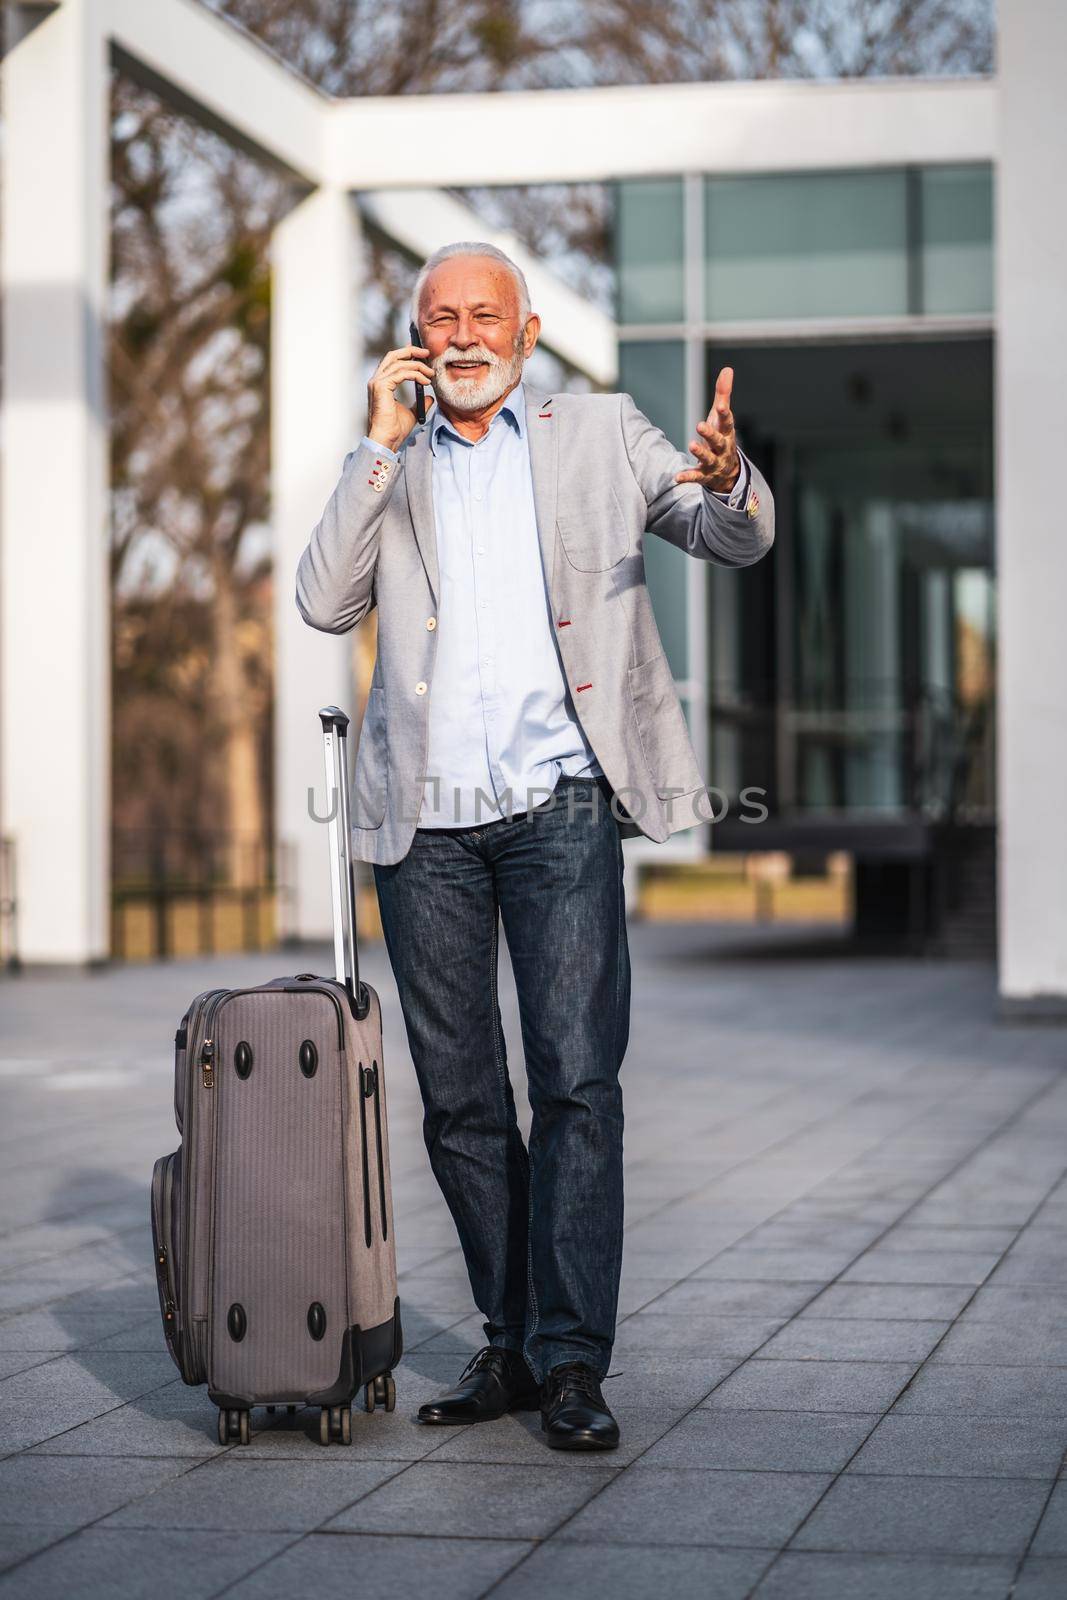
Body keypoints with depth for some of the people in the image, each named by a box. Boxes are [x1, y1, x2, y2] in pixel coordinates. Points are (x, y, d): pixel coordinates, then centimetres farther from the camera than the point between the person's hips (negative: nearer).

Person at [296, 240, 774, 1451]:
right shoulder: (389, 467, 17)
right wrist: (381, 445, -2)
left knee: (577, 1078, -11)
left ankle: (572, 1361, -7)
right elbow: (325, 603, 3)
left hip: (559, 804, -2)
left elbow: (735, 539, 3)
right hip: (426, 820, 3)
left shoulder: (599, 435, 12)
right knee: (458, 1102, 6)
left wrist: (727, 477, -21)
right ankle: (511, 1341, 18)